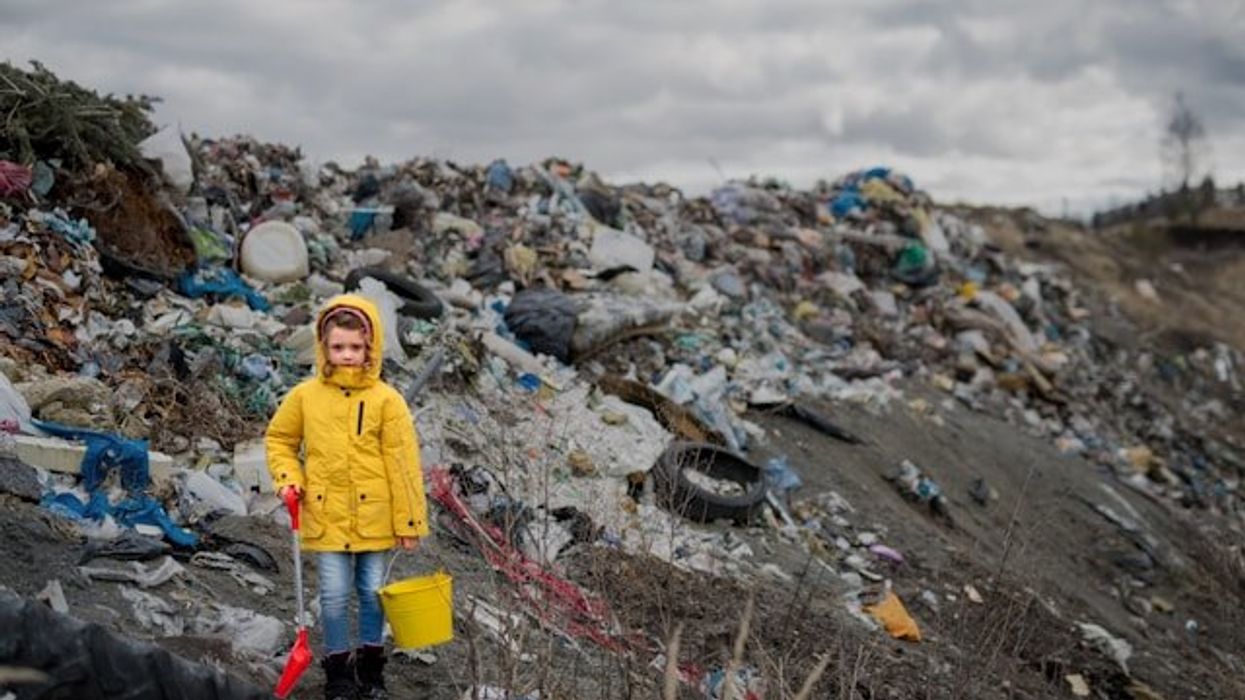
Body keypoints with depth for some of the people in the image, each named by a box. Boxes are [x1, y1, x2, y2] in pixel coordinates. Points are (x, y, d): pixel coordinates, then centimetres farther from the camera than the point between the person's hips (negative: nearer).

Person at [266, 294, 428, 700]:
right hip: (326, 515, 1)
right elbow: (278, 439, 15)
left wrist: (409, 520, -6)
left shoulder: (385, 400, -6)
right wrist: (288, 479, -2)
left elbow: (403, 463, -6)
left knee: (372, 593, 11)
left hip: (374, 517, -1)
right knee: (334, 596, 3)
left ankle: (371, 666, 28)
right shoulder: (305, 396, 0)